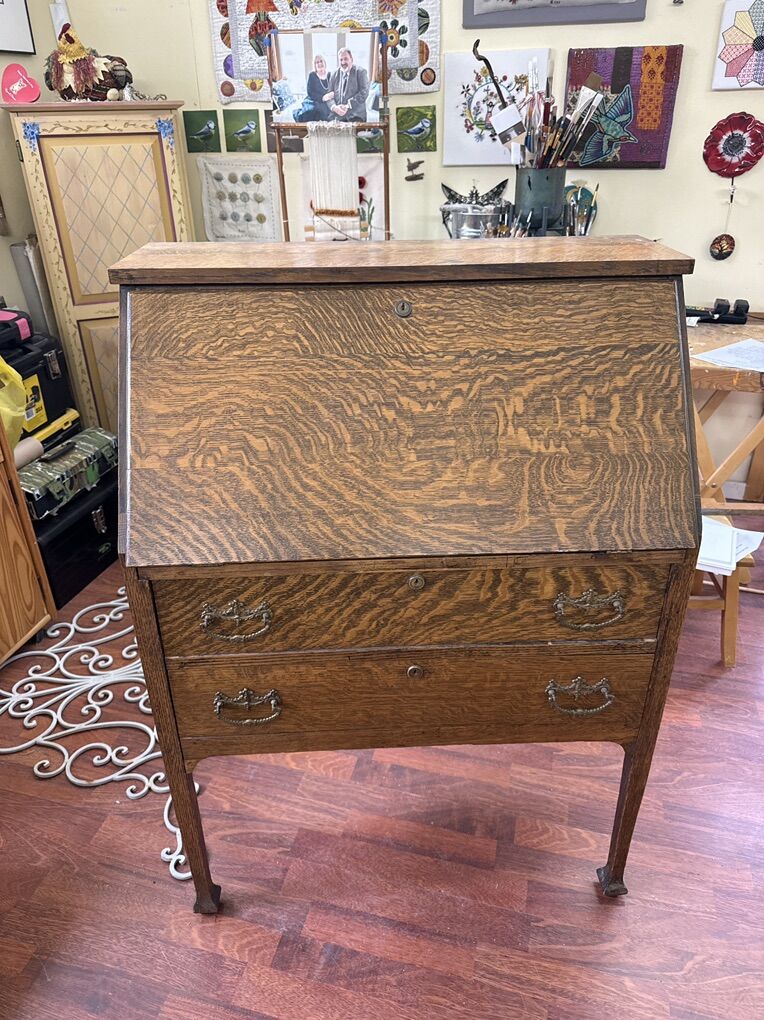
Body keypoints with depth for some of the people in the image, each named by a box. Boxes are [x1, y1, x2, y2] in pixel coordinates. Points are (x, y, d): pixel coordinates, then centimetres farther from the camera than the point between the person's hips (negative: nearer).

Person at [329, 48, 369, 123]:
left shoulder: (360, 72, 7)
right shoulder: (335, 74, 17)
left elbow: (364, 92, -5)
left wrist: (347, 106, -14)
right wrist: (334, 107, -10)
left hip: (356, 117, -2)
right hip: (337, 117, 2)